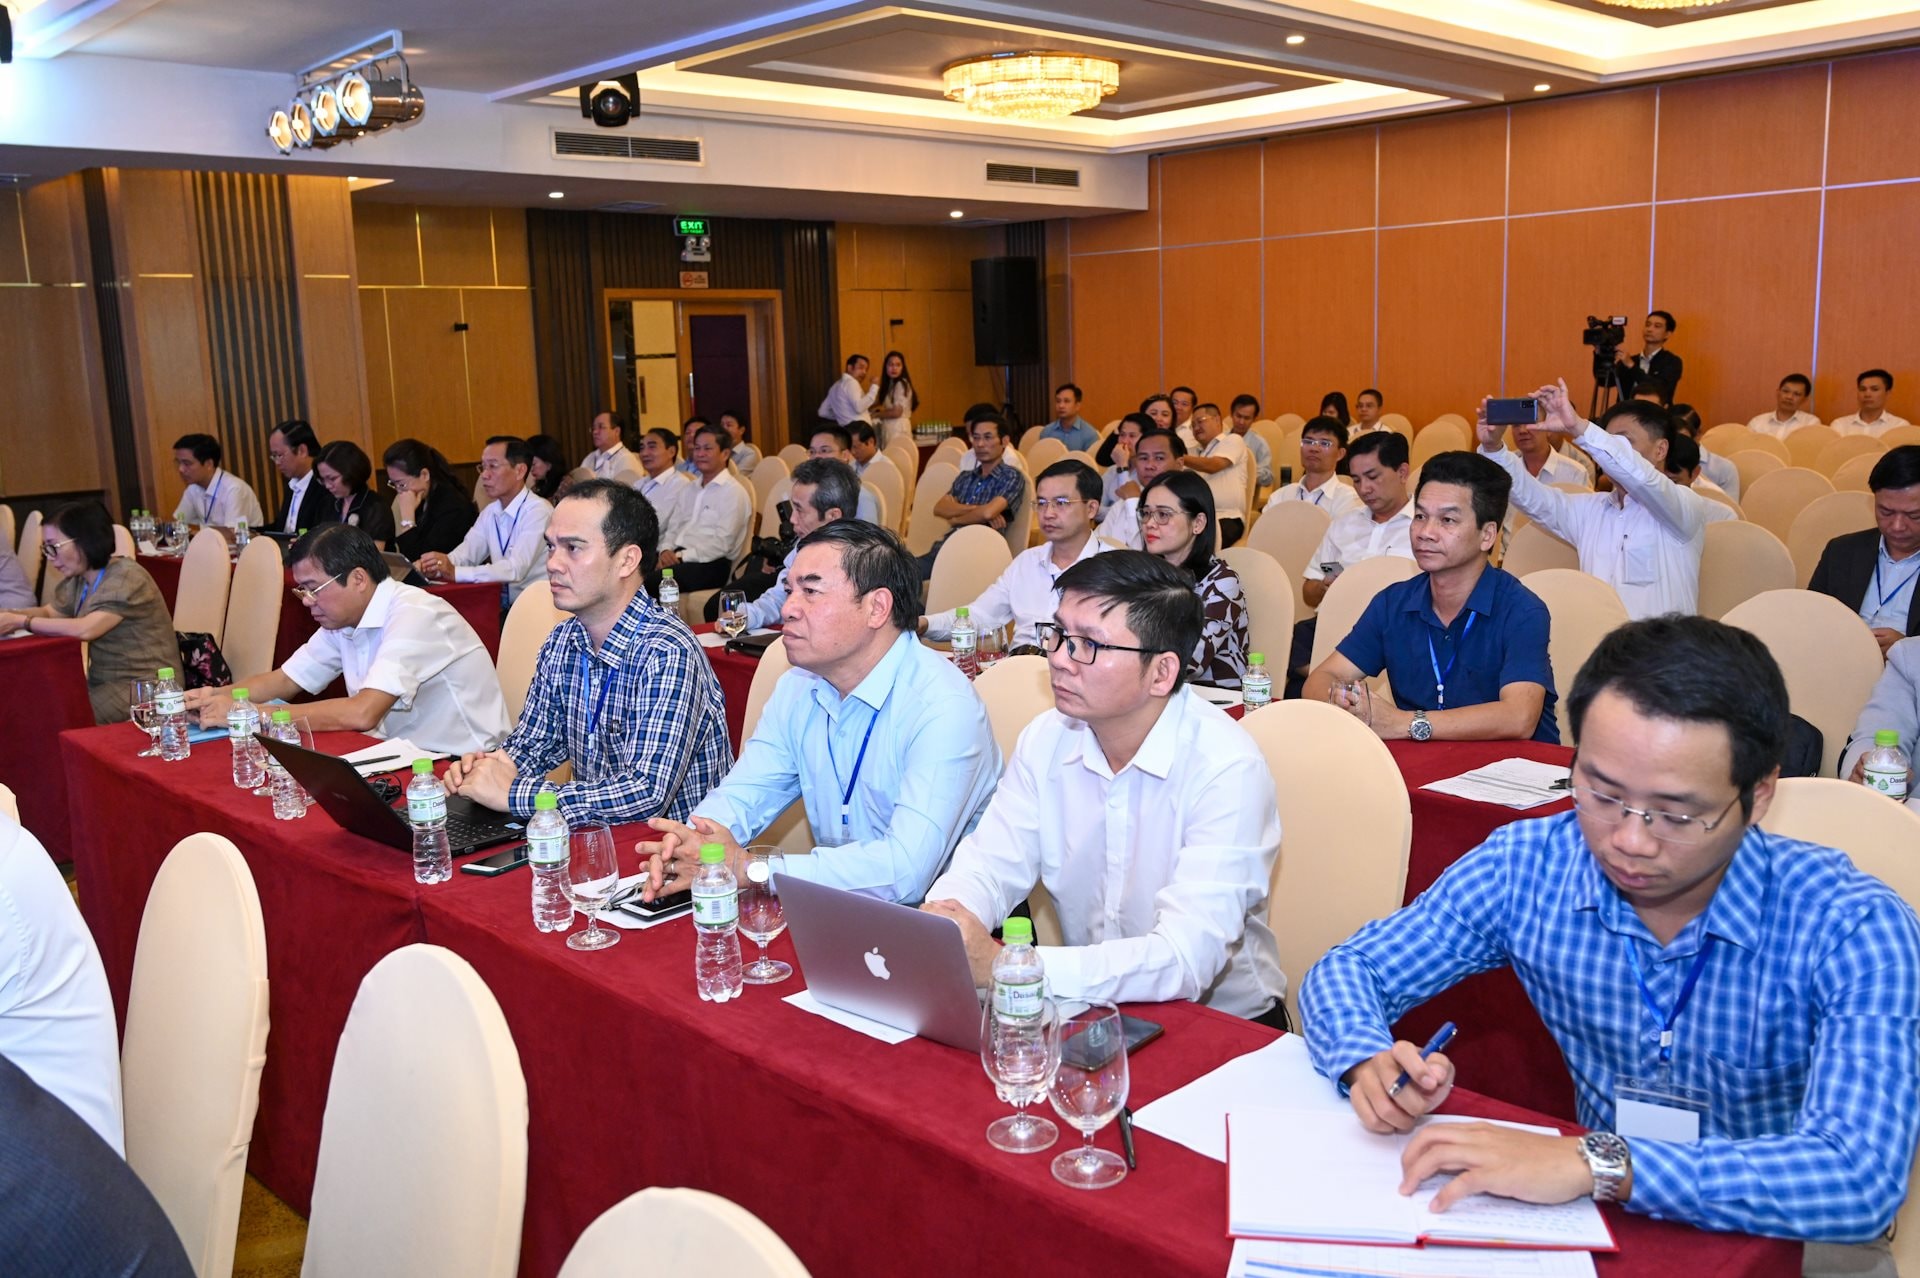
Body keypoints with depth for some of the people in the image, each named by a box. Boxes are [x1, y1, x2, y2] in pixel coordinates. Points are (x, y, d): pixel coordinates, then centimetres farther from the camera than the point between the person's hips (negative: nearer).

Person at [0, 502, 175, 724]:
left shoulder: (126, 578, -18)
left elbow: (86, 629, -27)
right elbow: (49, 613, 22)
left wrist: (21, 622, -18)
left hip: (145, 689, -8)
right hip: (104, 683, 8)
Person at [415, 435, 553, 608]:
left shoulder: (537, 511, -13)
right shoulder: (491, 511, 11)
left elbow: (516, 569, -23)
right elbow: (464, 554, 2)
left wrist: (455, 572, -30)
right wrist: (429, 566, -17)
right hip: (503, 607, 6)